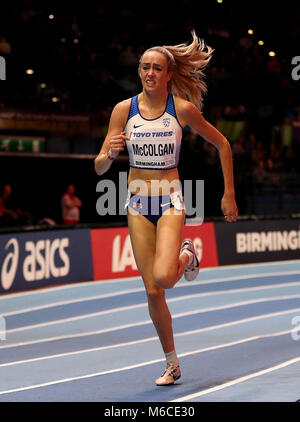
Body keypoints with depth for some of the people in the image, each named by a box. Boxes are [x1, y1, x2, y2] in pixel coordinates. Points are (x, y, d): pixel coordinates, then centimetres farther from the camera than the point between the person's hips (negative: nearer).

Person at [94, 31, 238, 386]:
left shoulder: (183, 108, -7)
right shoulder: (124, 109, -2)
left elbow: (222, 144, 6)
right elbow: (99, 167, -1)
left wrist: (229, 194, 4)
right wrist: (111, 153, -24)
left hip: (170, 200, -2)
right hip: (138, 204, 2)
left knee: (163, 277, -24)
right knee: (152, 291, 1)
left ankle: (186, 256, 12)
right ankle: (172, 363, 18)